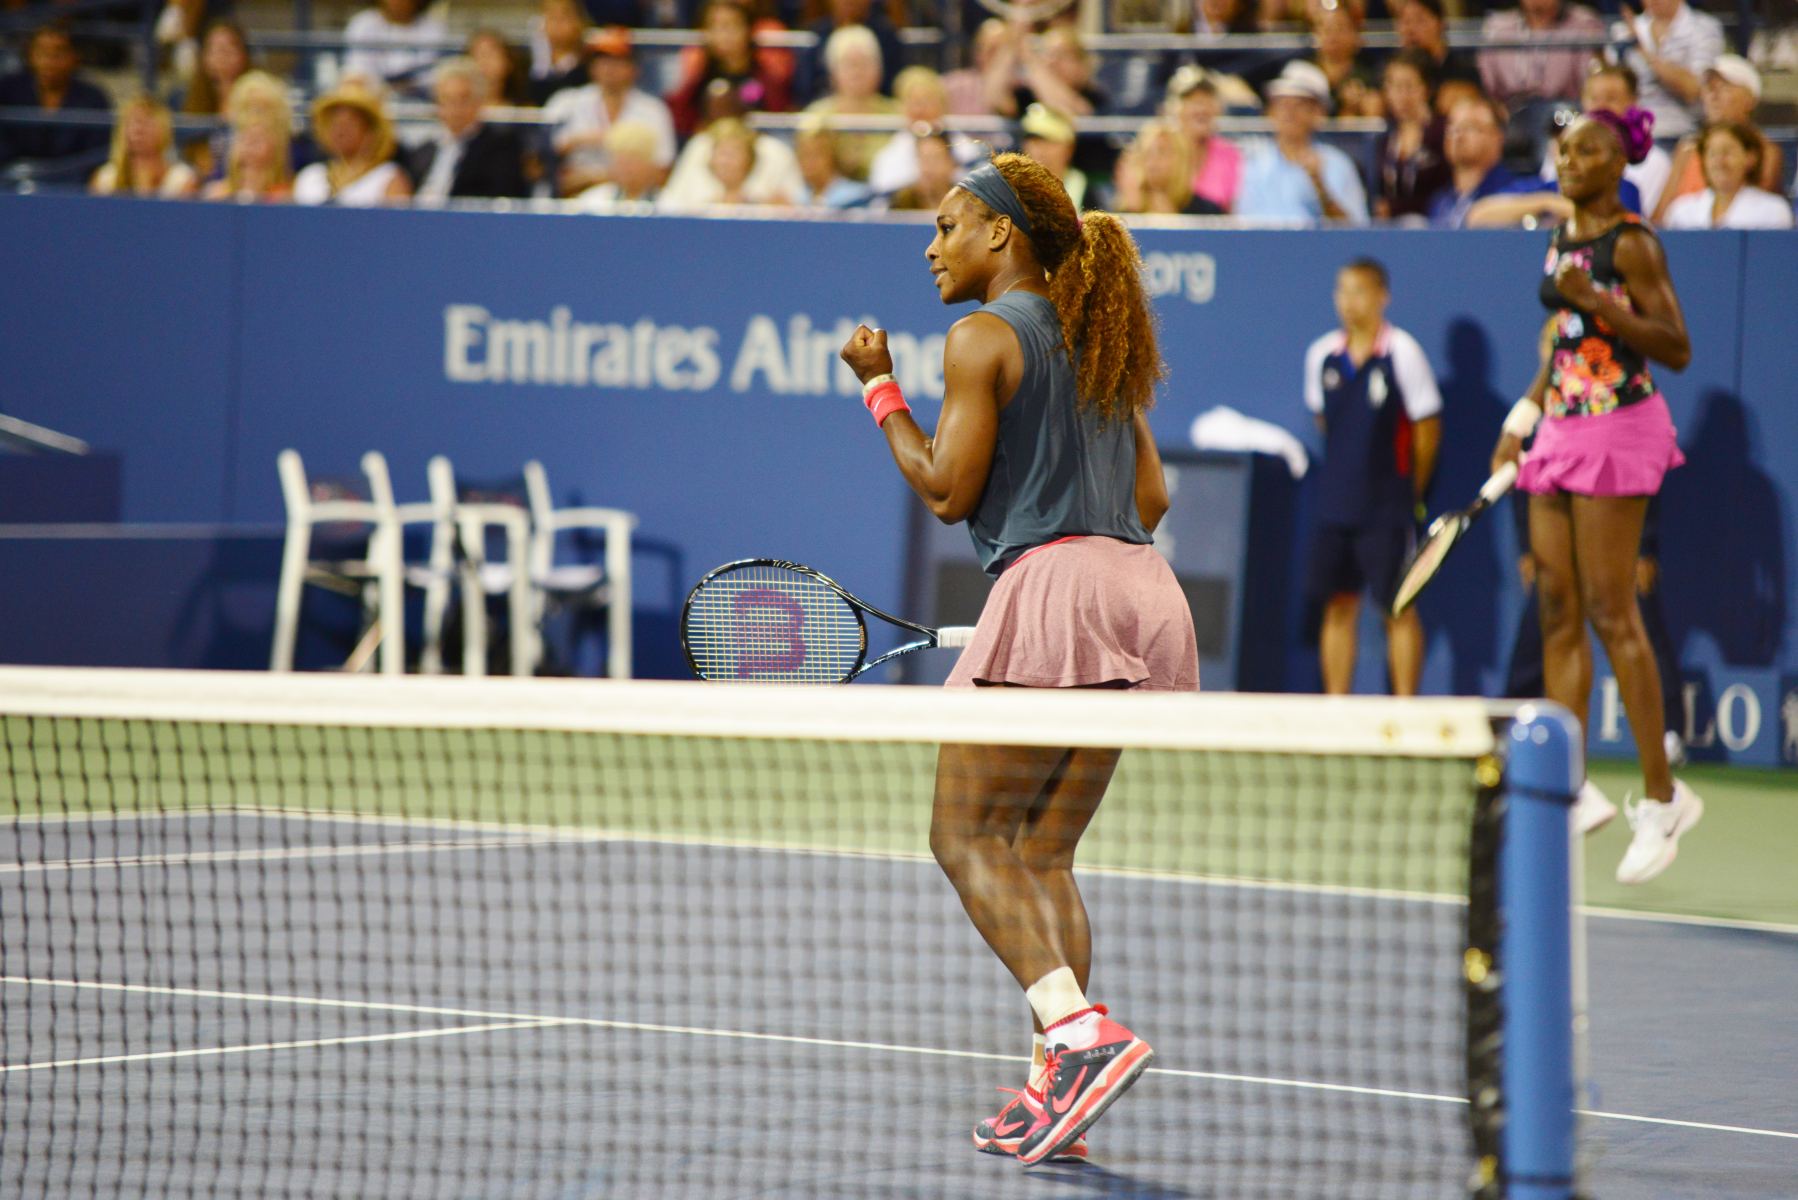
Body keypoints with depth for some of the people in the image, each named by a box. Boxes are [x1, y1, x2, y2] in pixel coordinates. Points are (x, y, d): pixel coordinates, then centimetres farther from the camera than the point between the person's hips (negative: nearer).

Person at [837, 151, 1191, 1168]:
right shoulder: (1098, 343, 21)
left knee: (968, 837, -5)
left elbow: (948, 491, -5)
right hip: (1142, 589, 8)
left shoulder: (985, 337, -2)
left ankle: (1080, 1030, -26)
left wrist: (881, 389, 5)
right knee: (1044, 854, 11)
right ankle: (1058, 1088, 2)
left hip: (1053, 585, -8)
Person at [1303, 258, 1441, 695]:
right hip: (1335, 504, 5)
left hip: (1387, 507, -5)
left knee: (1399, 608, -3)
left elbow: (1427, 428, -4)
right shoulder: (1322, 355, 5)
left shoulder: (1402, 353, -9)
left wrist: (1410, 491, 4)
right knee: (1338, 606, 6)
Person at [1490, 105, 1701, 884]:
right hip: (1561, 431, 8)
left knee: (1611, 613, -9)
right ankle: (1571, 788, 9)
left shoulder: (1631, 245, -10)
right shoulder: (1560, 242, 13)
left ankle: (1662, 796, -2)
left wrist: (1598, 303, -22)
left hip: (1617, 430, -8)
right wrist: (1522, 417, 20)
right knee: (1557, 610, 5)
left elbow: (1676, 349, -13)